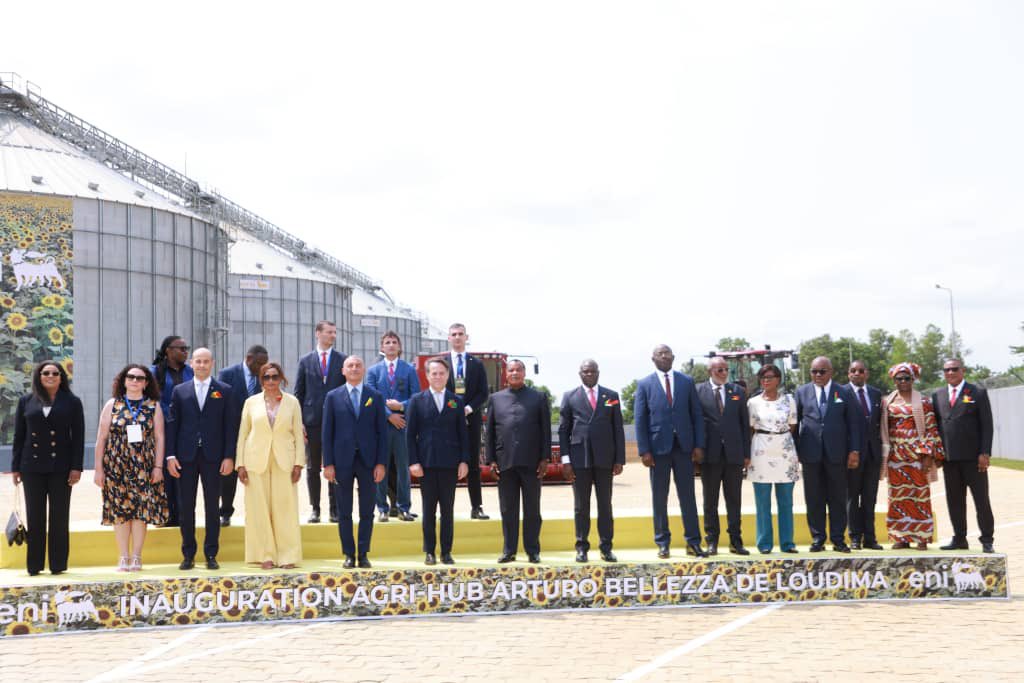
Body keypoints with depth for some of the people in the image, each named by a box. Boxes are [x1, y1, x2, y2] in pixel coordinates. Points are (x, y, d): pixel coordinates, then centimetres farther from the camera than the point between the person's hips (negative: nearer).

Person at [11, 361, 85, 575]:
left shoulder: (72, 402, 5)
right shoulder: (26, 402, 9)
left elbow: (78, 436, 1)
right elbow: (19, 436, 9)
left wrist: (76, 467, -6)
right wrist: (16, 467, 4)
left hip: (60, 467, -1)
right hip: (32, 467, 1)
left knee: (59, 517, 1)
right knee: (35, 517, 4)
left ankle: (58, 564, 7)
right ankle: (34, 565, 9)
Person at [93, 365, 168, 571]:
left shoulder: (153, 406, 5)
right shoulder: (112, 405, 5)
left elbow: (159, 437, 3)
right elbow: (101, 438, 4)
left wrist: (158, 467, -4)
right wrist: (99, 468, 0)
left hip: (143, 468, 0)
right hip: (116, 467, 0)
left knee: (141, 510, -1)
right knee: (120, 511, 2)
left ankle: (136, 557, 8)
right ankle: (124, 558, 9)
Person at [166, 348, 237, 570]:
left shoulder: (224, 391, 5)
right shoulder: (180, 391, 8)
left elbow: (230, 425, 2)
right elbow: (173, 424, 6)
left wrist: (229, 456, -5)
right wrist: (170, 456, -2)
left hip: (213, 457, -1)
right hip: (186, 456, 1)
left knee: (212, 506, 3)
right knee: (185, 506, 3)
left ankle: (211, 554, 10)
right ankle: (188, 554, 11)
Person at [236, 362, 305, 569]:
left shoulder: (292, 402, 5)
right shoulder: (251, 402, 5)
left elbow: (298, 435, 4)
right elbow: (242, 435, 6)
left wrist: (298, 463, -3)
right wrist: (240, 464, 0)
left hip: (284, 462, 0)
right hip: (257, 462, 1)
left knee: (285, 507, -1)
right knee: (260, 508, 1)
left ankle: (288, 556, 5)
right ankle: (266, 555, 7)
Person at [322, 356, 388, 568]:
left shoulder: (376, 397, 6)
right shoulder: (333, 397, 4)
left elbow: (382, 432, 4)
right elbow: (327, 432, 3)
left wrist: (381, 463, -3)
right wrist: (328, 463, -4)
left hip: (368, 460, 1)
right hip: (342, 460, 0)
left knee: (367, 511, 4)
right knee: (344, 512, 4)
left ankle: (363, 554, 11)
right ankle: (349, 554, 11)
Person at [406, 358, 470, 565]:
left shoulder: (456, 401, 9)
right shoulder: (417, 400, 5)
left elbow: (463, 433, 8)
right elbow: (410, 434, 2)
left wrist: (464, 461, -1)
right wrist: (413, 462, -7)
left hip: (450, 463, 1)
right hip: (426, 463, -1)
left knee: (448, 509, 4)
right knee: (429, 509, 3)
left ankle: (446, 552, 10)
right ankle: (429, 552, 10)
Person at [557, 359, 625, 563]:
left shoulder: (611, 396, 8)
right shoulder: (570, 397, 6)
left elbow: (618, 429, 7)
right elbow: (563, 430, 5)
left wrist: (619, 459, 1)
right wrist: (565, 460, -4)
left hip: (604, 459, 1)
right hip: (579, 459, -1)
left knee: (605, 504, 5)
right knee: (581, 506, 4)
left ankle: (606, 548, 11)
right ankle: (582, 547, 10)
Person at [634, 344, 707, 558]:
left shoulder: (687, 381, 8)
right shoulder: (645, 385, 2)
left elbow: (696, 414, 7)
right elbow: (640, 419, 0)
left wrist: (699, 445, -1)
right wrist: (644, 450, -8)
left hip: (684, 446, 1)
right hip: (659, 447, -1)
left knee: (688, 495, 4)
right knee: (659, 498, 4)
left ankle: (693, 542, 10)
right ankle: (662, 543, 12)